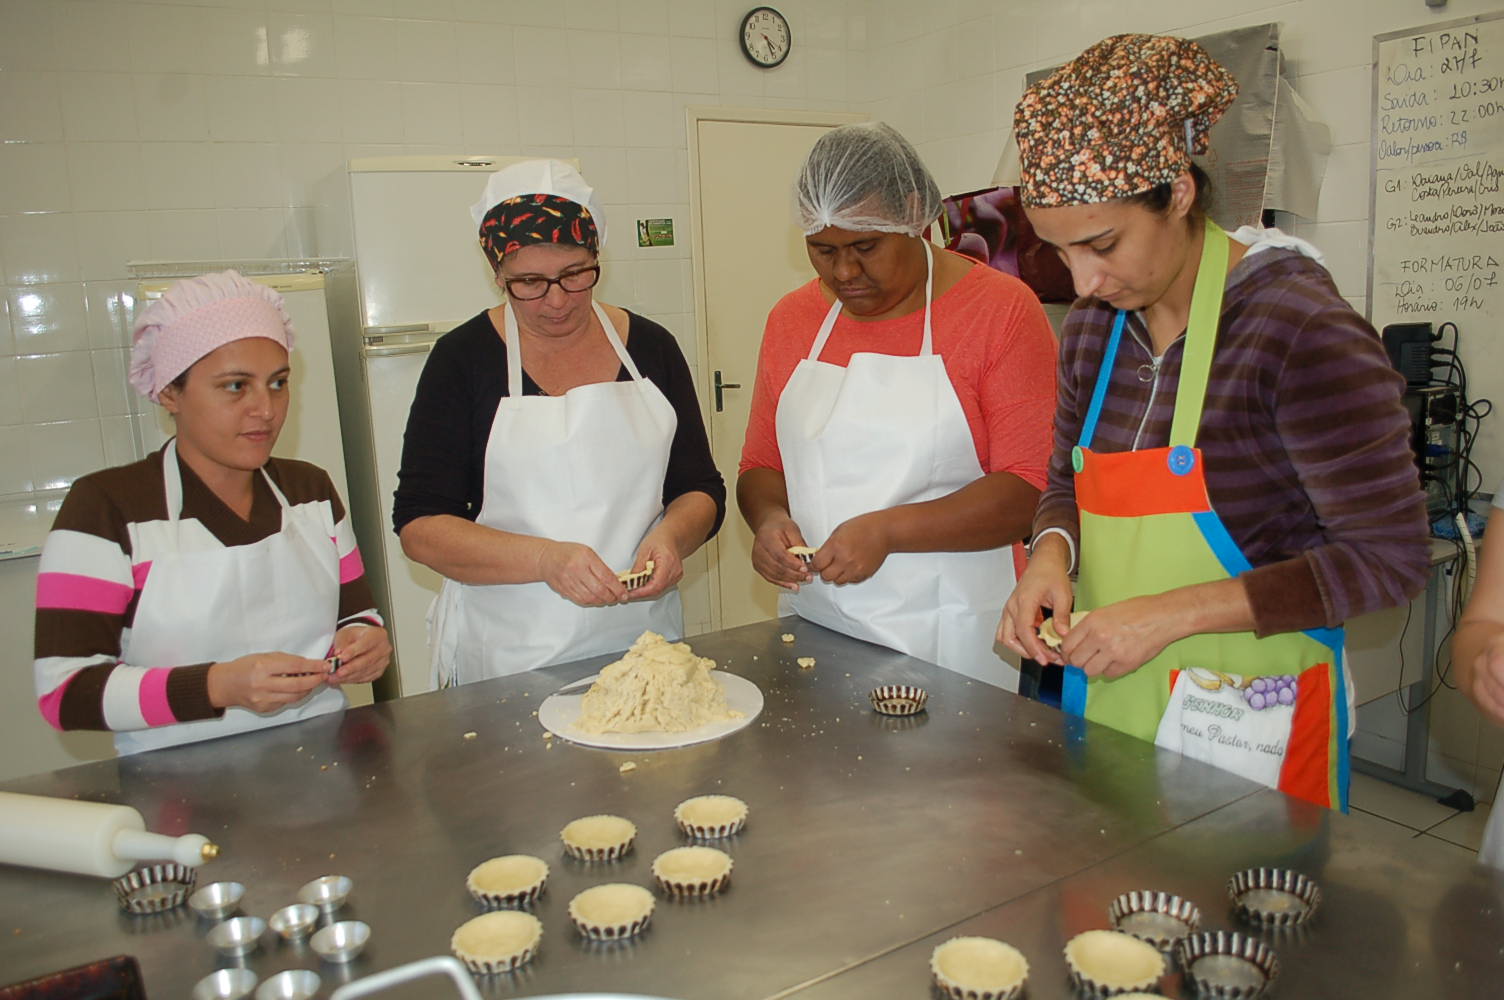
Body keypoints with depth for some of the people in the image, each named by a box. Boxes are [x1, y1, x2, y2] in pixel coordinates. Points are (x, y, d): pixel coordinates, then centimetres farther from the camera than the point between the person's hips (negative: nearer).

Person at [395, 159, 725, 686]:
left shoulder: (650, 347, 3)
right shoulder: (463, 359, -4)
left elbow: (701, 490, 7)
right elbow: (419, 526, -9)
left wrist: (671, 536, -15)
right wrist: (545, 559, -24)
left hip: (643, 638, 3)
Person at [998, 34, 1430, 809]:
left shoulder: (1299, 326, -17)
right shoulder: (1093, 322, 2)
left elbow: (1388, 557, -16)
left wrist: (1173, 612, -22)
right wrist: (1053, 550, -9)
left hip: (1245, 720, -5)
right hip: (1104, 698, 6)